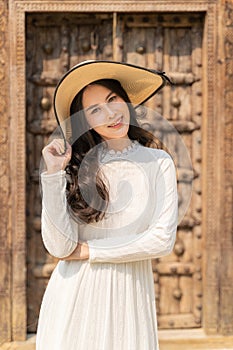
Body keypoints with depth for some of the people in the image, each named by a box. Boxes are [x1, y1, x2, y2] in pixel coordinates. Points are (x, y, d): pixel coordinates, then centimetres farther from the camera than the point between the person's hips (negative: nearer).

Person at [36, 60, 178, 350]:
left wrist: (88, 251, -7)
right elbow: (59, 246, -11)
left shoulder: (158, 163, -2)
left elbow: (162, 240, -9)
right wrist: (53, 174, -15)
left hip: (130, 294, 0)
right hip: (74, 295, 0)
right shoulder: (76, 166, -3)